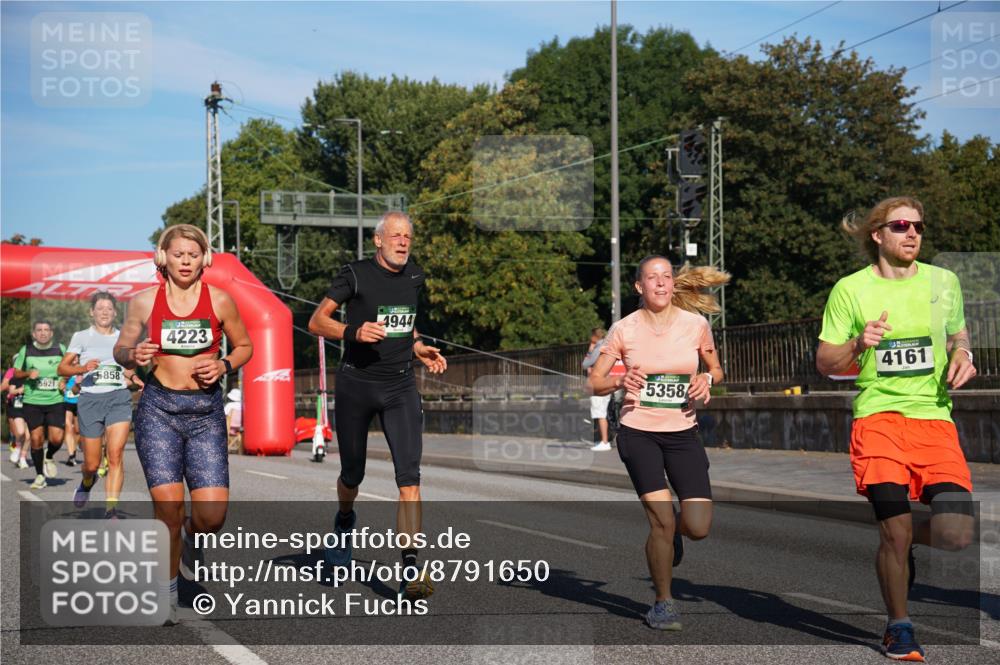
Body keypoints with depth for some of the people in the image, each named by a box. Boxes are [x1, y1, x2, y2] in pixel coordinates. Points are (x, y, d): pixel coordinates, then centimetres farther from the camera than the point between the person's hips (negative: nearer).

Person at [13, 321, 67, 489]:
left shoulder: (60, 349, 4)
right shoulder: (26, 350, 4)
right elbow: (16, 373, 10)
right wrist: (28, 373, -10)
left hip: (56, 401, 0)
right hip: (32, 401, 0)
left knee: (56, 438, -11)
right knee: (36, 439, -2)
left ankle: (49, 457, 24)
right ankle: (39, 475, 12)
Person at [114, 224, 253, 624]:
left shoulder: (219, 301, 2)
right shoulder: (145, 301, 3)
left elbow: (244, 346, 14)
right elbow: (120, 349, 13)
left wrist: (224, 365, -6)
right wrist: (133, 356, -10)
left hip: (205, 410, 1)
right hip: (158, 409, 0)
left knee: (213, 513, -8)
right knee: (168, 505, -8)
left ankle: (190, 538, 30)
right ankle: (168, 591, 13)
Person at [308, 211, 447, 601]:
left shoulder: (414, 276, 8)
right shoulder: (356, 275, -8)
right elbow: (316, 322, -6)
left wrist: (418, 348, 9)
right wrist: (354, 332, -22)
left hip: (401, 386, 3)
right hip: (356, 383, -3)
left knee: (409, 476, -13)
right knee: (352, 474, 12)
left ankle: (410, 569, -16)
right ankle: (344, 523, 47)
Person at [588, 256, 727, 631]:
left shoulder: (696, 324, 0)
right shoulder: (624, 329, -3)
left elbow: (716, 369, 15)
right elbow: (595, 382, 4)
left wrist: (706, 380, -8)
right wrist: (620, 381, -17)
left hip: (682, 433, 2)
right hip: (638, 433, -2)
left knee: (698, 527, -8)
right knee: (663, 520, -12)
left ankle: (668, 533, 31)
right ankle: (663, 603, 10)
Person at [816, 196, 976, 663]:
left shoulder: (943, 281, 10)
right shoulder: (850, 289, 2)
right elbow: (824, 363, 6)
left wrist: (961, 356, 3)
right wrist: (858, 345, -14)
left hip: (935, 417, 2)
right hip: (879, 416, -2)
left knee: (956, 535, -12)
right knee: (895, 529, -12)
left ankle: (902, 544, 24)